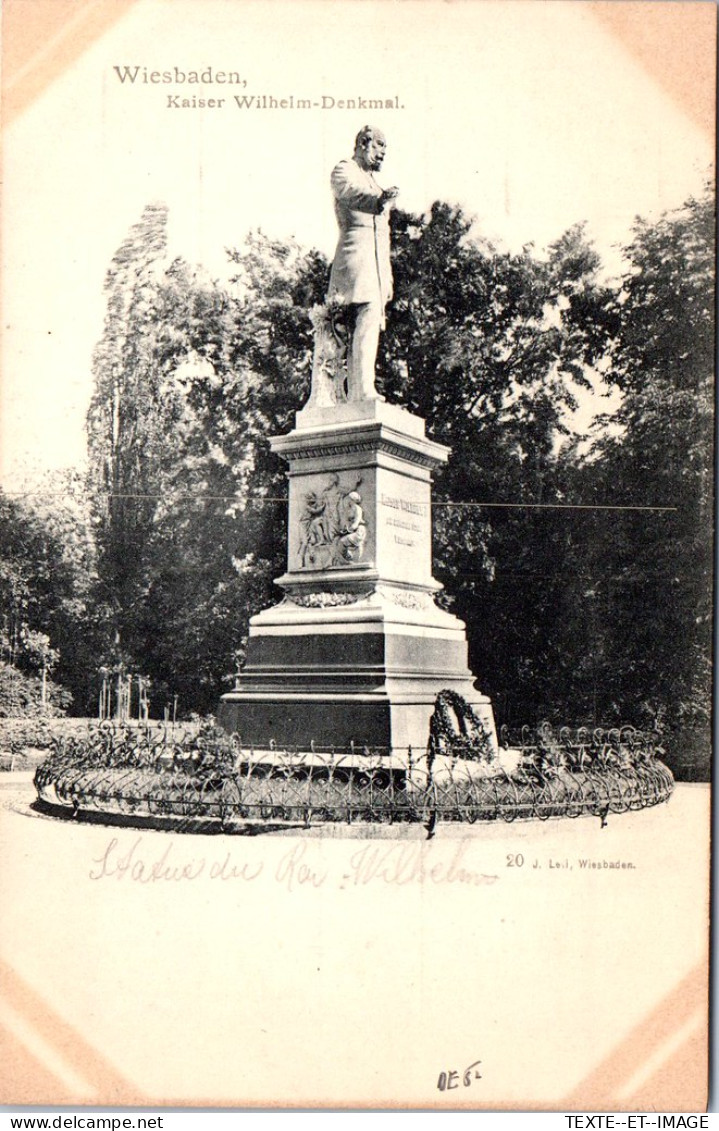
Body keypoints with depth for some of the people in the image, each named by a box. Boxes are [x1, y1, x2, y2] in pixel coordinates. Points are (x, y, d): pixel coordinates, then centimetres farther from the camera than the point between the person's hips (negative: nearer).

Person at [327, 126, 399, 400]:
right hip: (356, 255, -9)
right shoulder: (344, 171, 5)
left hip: (377, 266, 9)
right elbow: (353, 193, -18)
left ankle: (354, 396, 0)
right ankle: (364, 391, -30)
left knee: (365, 326, 2)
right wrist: (380, 199, -38)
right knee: (367, 319, -22)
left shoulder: (375, 184, 31)